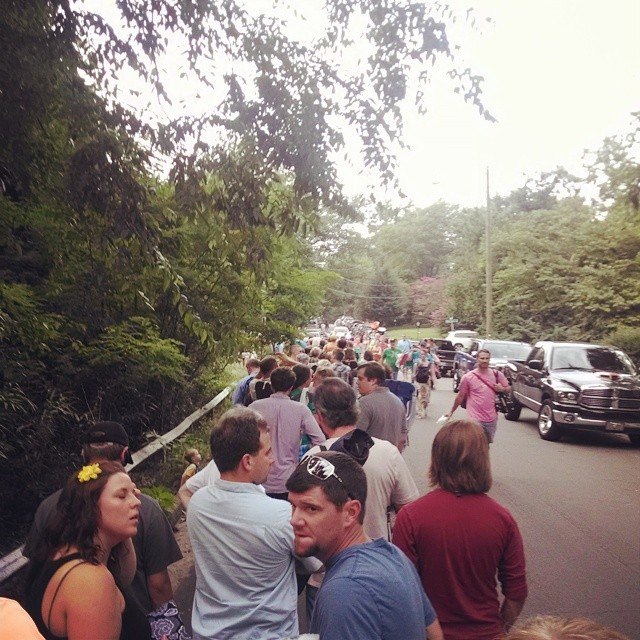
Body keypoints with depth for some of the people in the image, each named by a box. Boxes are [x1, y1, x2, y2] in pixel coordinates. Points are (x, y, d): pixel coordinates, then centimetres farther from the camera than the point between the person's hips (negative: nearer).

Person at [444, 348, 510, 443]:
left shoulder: (497, 375, 1)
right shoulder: (468, 377, -7)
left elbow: (508, 388, 14)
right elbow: (460, 396, 1)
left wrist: (501, 389, -9)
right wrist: (451, 412, 6)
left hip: (492, 418, 4)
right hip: (475, 419, -4)